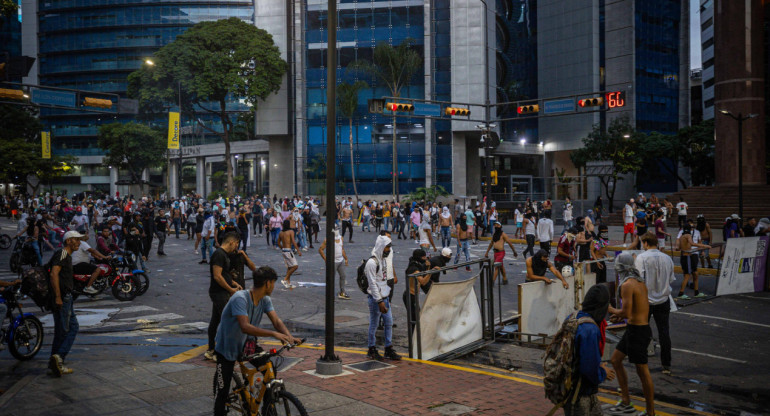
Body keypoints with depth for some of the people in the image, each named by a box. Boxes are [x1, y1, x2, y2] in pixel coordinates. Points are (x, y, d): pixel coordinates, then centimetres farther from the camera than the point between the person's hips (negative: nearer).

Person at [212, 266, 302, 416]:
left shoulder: (265, 300, -7)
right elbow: (245, 327, -41)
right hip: (227, 348, -6)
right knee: (222, 389, -2)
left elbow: (276, 321, -15)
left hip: (246, 345, 6)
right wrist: (273, 334, -49)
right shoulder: (240, 298, -30)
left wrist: (289, 337, -34)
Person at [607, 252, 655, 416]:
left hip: (637, 331, -10)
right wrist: (620, 316, 14)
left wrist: (612, 310, -5)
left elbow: (626, 312, -24)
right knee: (615, 360, 18)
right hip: (637, 328, 10)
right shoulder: (639, 281, 9)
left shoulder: (627, 285, -20)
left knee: (642, 371, 0)